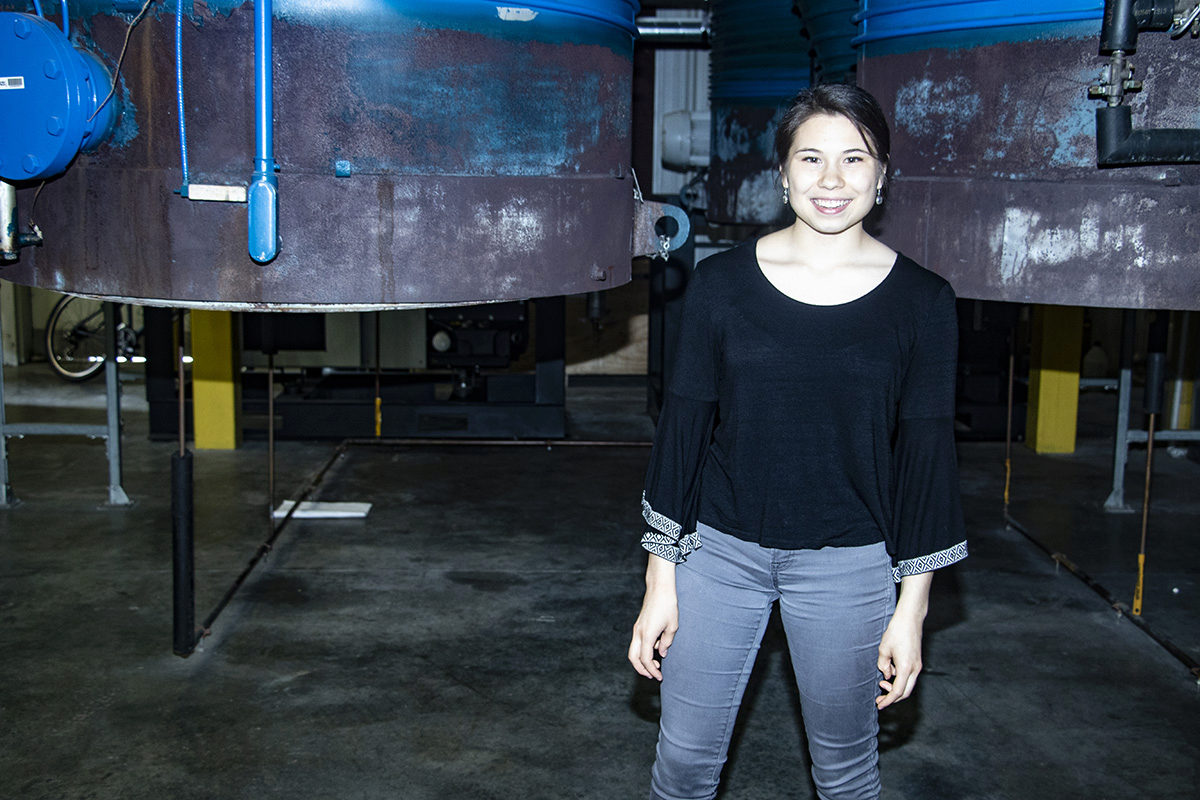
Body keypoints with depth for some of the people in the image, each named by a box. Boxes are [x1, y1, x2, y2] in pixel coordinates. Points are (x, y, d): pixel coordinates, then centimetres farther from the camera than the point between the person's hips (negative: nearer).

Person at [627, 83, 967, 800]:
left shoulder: (922, 302, -3)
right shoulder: (722, 283, -3)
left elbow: (927, 456, -1)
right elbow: (682, 428, 0)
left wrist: (912, 609, -1)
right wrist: (661, 580, -1)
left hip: (848, 564, 0)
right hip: (719, 551, 1)